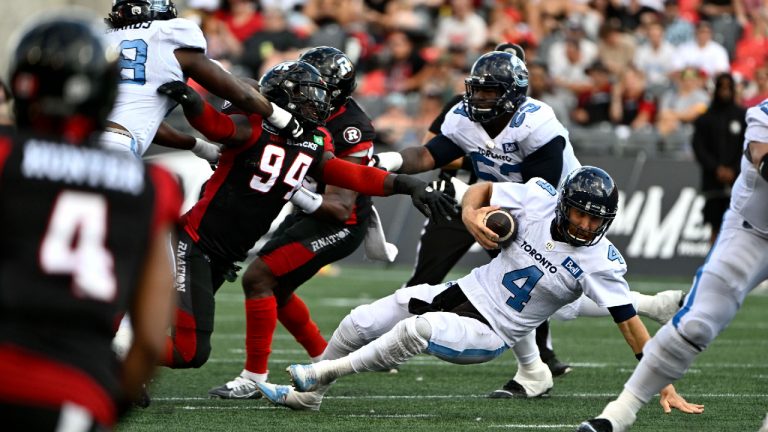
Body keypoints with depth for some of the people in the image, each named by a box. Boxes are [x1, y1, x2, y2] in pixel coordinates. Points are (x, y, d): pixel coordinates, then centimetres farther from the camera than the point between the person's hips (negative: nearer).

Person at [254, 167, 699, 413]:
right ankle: (307, 394, 28)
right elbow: (481, 189, 6)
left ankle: (324, 373, -12)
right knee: (359, 324, 3)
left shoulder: (600, 261, -19)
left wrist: (665, 385, -21)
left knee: (419, 329, -33)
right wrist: (471, 213, -17)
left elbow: (632, 325, -18)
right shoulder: (540, 199, -10)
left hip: (491, 336, -5)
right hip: (464, 292, 5)